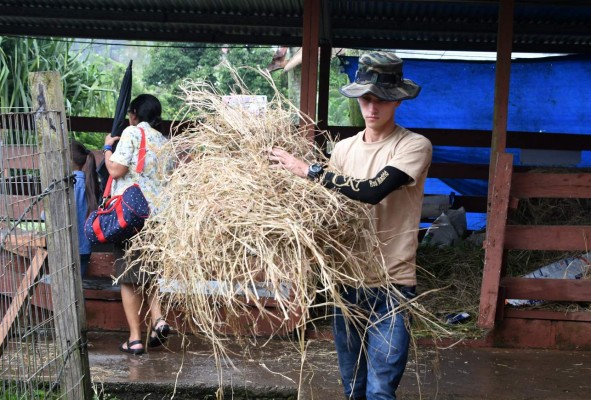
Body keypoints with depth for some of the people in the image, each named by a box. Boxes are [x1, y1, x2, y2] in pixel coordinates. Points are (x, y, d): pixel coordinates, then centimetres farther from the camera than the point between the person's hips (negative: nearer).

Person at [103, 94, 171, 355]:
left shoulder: (132, 133, -3)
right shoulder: (165, 142, 14)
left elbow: (116, 170, -10)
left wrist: (107, 147, 6)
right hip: (158, 214, 5)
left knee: (129, 276, 2)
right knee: (147, 272, 19)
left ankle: (135, 338, 3)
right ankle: (158, 319, 0)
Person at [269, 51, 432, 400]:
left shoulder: (415, 146, -10)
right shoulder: (344, 148, 7)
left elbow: (373, 191, -24)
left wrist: (308, 170, -20)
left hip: (391, 287, -5)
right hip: (347, 282, 5)